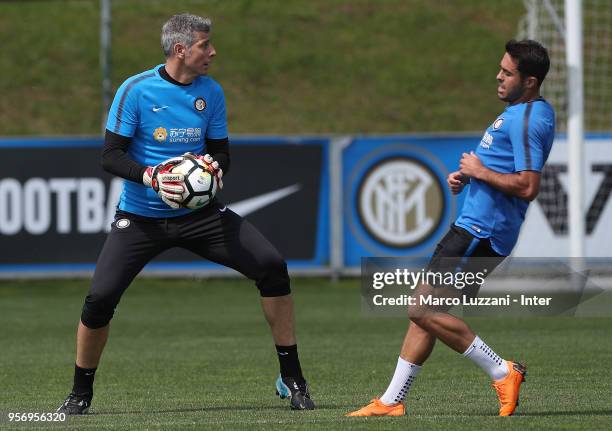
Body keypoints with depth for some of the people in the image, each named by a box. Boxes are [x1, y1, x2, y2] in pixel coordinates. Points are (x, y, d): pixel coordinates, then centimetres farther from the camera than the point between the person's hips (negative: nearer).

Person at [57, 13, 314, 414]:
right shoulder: (136, 90, -12)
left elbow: (221, 152, 7)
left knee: (272, 266, -13)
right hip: (140, 216, -3)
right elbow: (111, 155, -11)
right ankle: (81, 393, 9)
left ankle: (292, 379, -1)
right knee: (100, 298, -16)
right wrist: (151, 177, -28)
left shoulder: (211, 92, 0)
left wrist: (215, 167, -18)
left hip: (200, 213, 3)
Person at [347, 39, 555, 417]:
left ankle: (502, 372, -7)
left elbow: (527, 186, -27)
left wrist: (481, 172, -14)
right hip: (475, 226, 11)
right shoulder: (523, 112, 16)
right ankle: (392, 401, 15)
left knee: (424, 309, -13)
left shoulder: (528, 120, -18)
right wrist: (467, 176, 13)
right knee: (424, 309, 11)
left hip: (481, 231, -11)